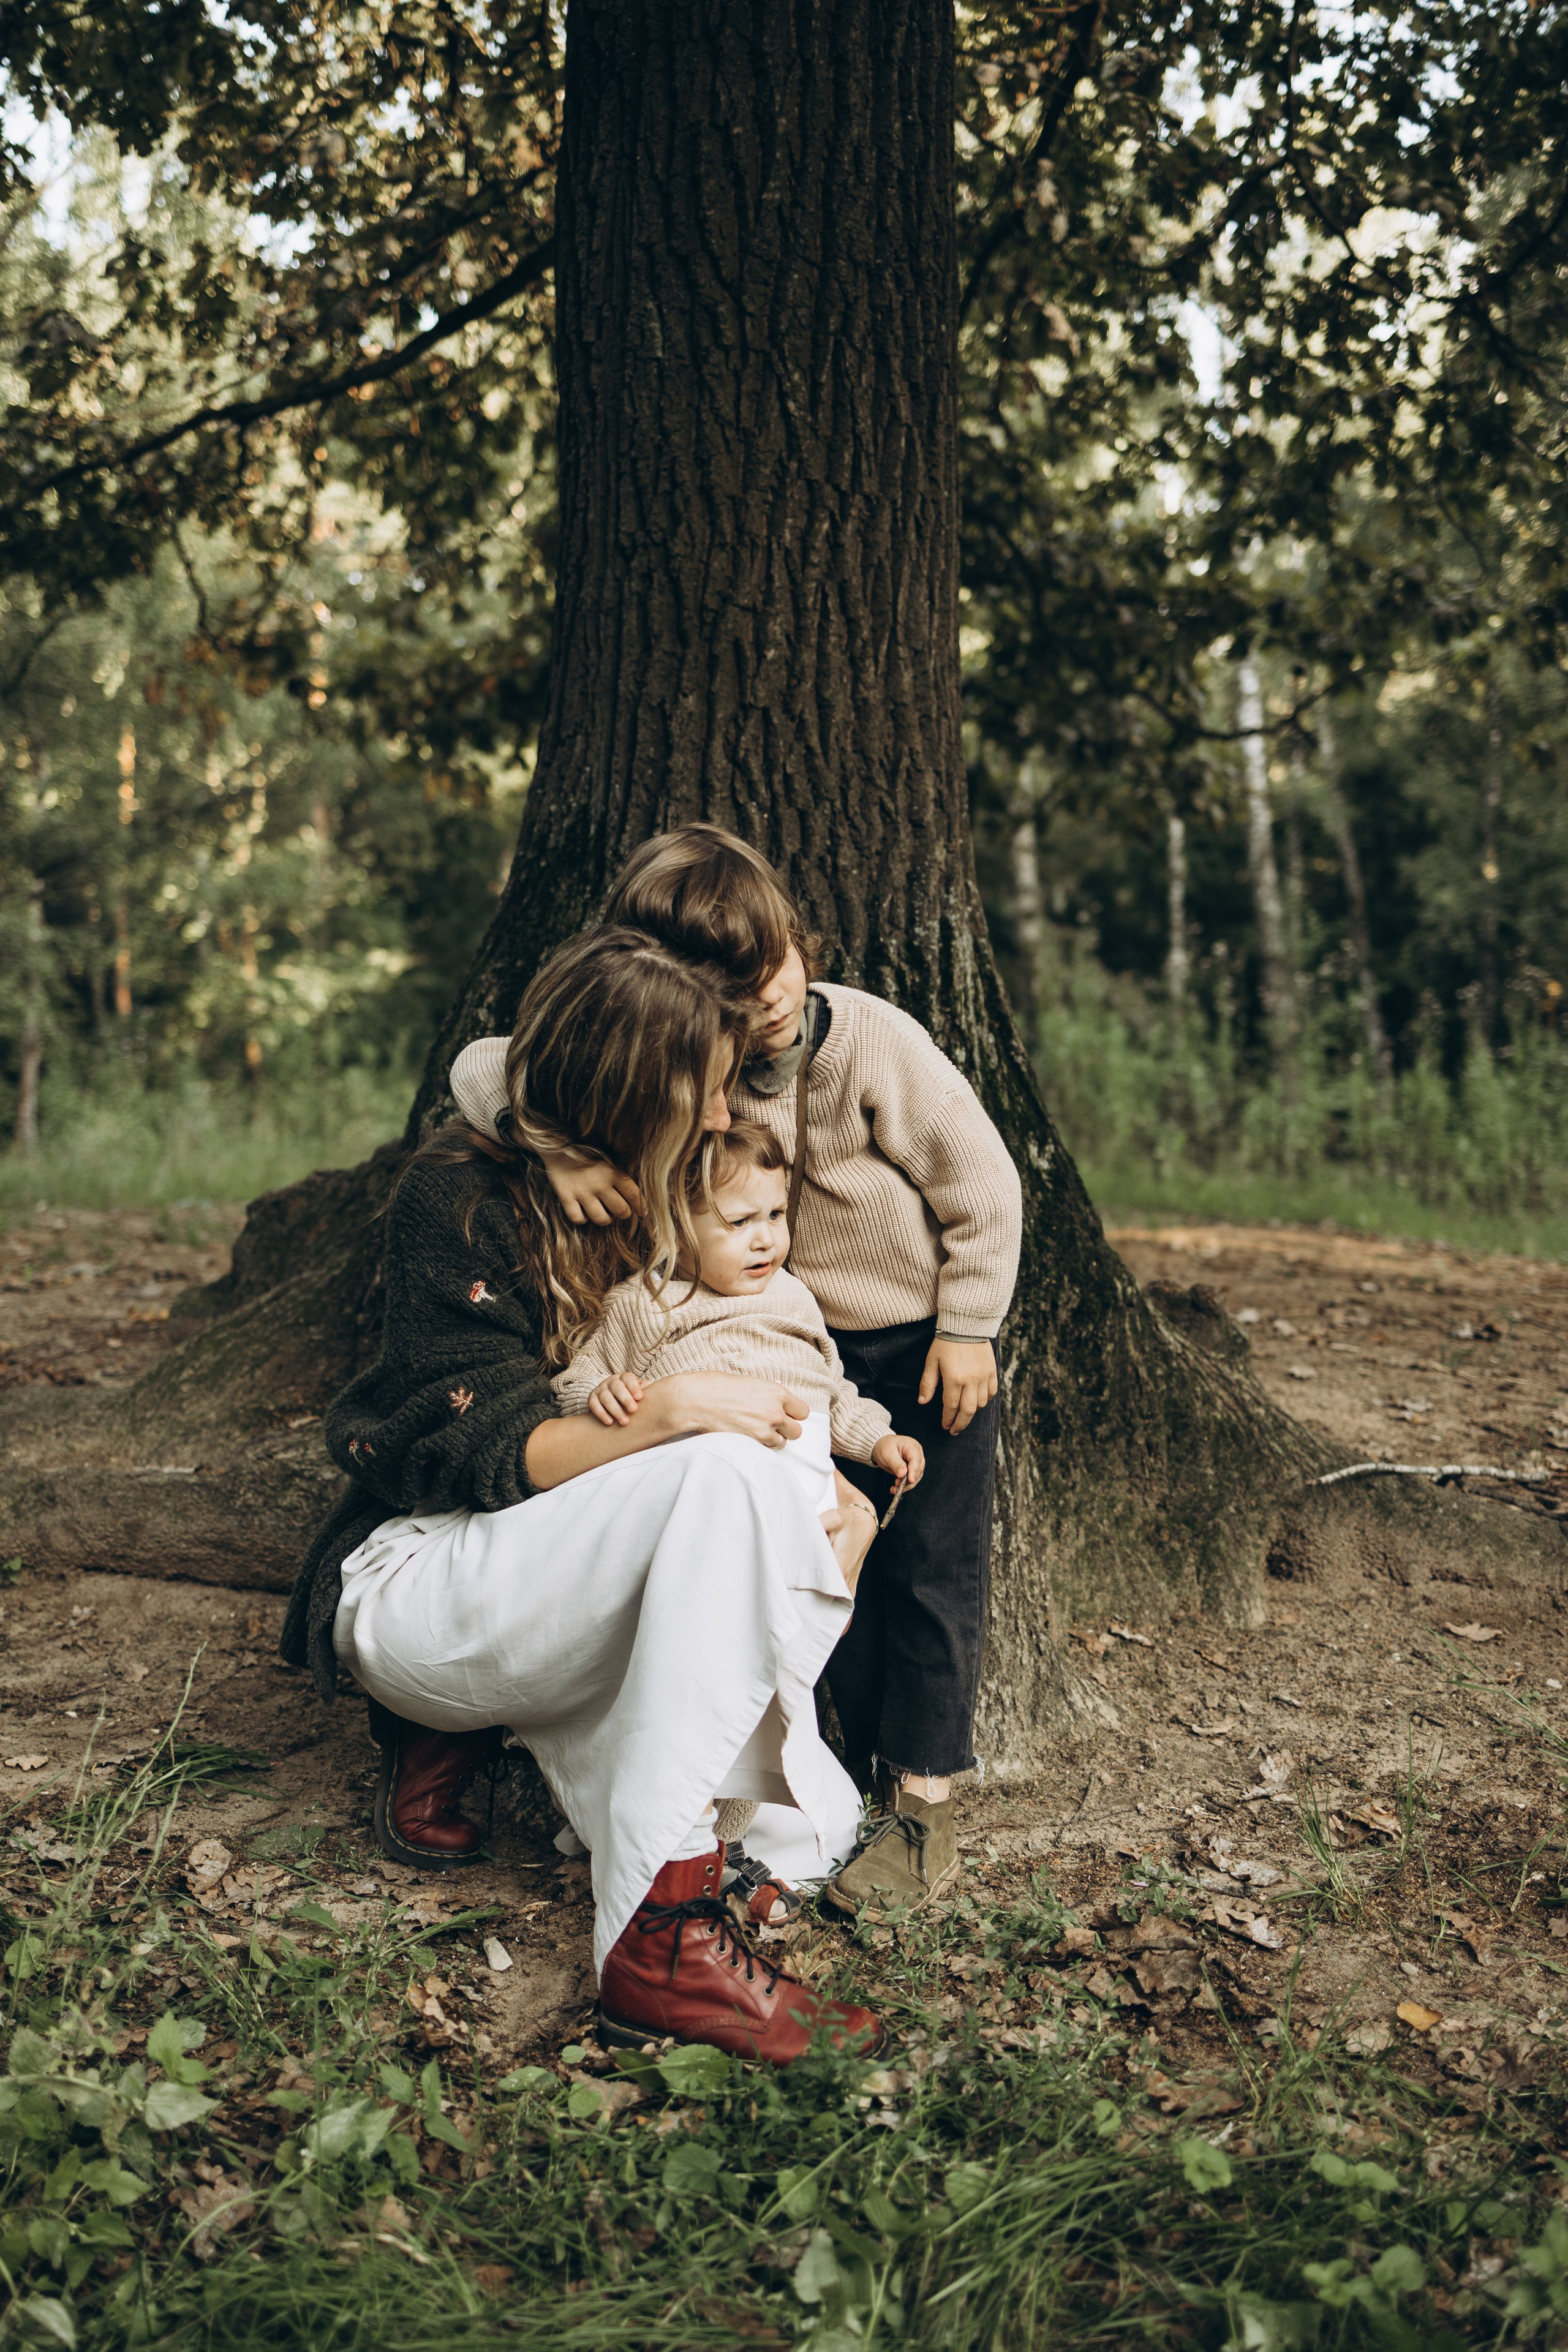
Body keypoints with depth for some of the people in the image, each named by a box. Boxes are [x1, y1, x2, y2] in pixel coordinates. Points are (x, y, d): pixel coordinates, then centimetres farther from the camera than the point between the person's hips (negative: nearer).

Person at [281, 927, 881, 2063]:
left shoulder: (652, 1215, 12)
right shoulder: (461, 1191, -11)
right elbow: (490, 1451, -18)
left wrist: (830, 1496, -8)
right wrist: (665, 1417, -34)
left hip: (540, 1591, 8)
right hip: (408, 1579, -7)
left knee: (811, 1832, -15)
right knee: (722, 1472, -34)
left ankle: (465, 1729, 1)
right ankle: (662, 1942, -38)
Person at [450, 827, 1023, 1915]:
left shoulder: (873, 1040, -25)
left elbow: (983, 1185, -15)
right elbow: (486, 1066, -19)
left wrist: (968, 1328, -12)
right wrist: (565, 1150, -37)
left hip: (929, 1337, -3)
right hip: (810, 1347, 3)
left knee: (933, 1567, 2)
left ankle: (927, 1798, 12)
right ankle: (869, 1770, 26)